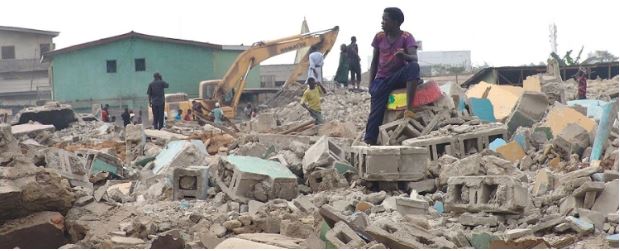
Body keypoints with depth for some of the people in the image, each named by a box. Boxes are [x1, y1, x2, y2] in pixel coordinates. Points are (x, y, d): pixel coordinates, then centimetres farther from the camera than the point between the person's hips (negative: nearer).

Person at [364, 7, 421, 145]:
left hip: (399, 76, -2)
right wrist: (371, 84, 3)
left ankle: (409, 109, -36)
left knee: (414, 67, -34)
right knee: (376, 112, -15)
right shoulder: (379, 37, 3)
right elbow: (374, 61, 9)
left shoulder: (407, 37, -7)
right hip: (382, 80, 2)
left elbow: (414, 58, -22)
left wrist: (404, 56, -45)